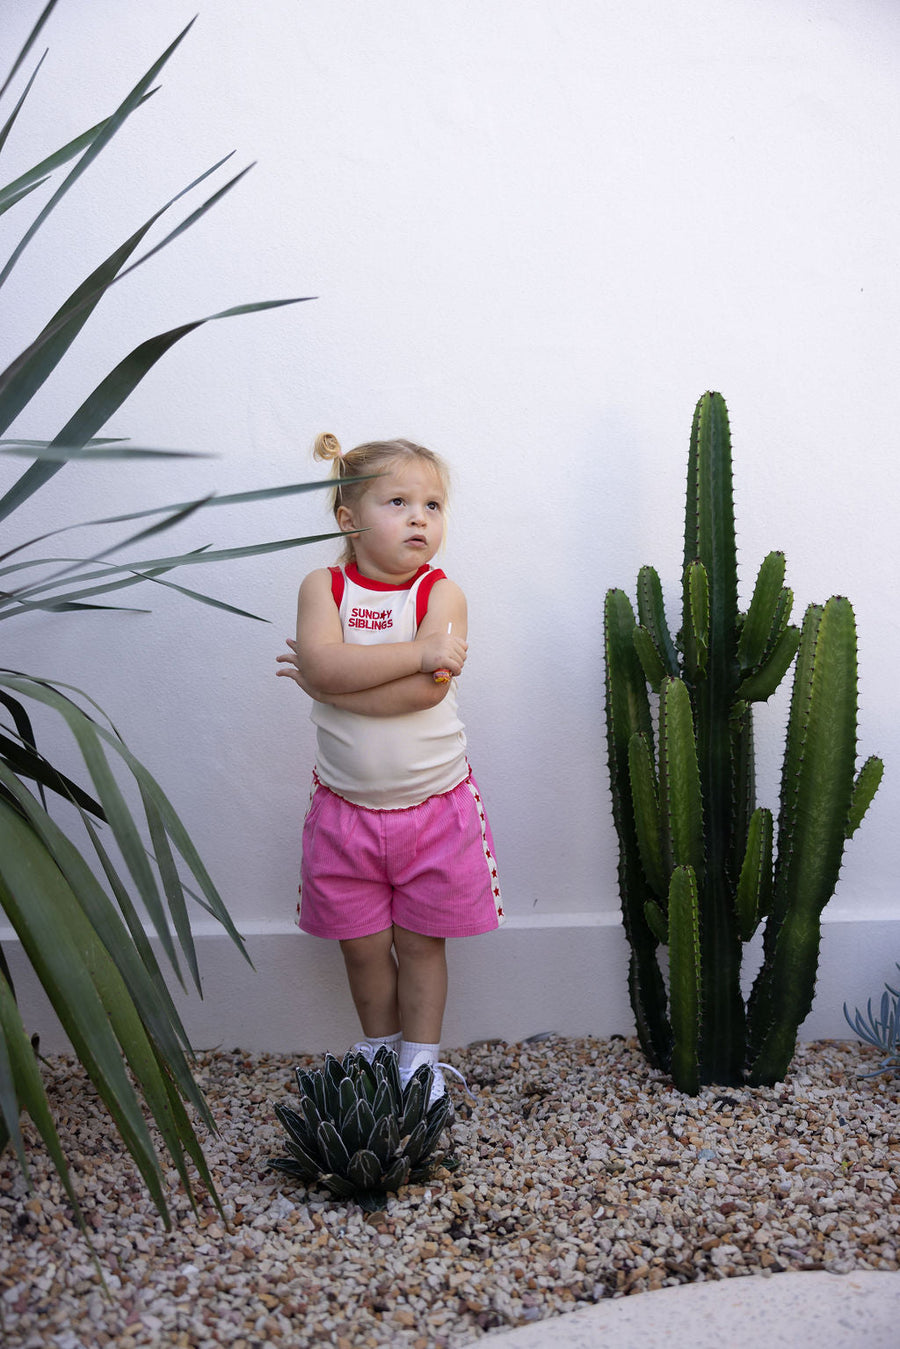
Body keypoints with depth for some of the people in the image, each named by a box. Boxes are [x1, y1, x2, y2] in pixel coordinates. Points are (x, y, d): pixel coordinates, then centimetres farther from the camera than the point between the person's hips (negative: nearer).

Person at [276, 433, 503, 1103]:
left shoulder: (442, 593, -9)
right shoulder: (323, 587, -6)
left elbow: (427, 689, -25)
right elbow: (323, 663, -26)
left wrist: (334, 681, -21)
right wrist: (419, 650, -26)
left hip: (434, 807, -1)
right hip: (346, 806, 1)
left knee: (420, 942, 12)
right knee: (362, 946, 15)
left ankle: (421, 1057, 31)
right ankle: (378, 1047, 38)